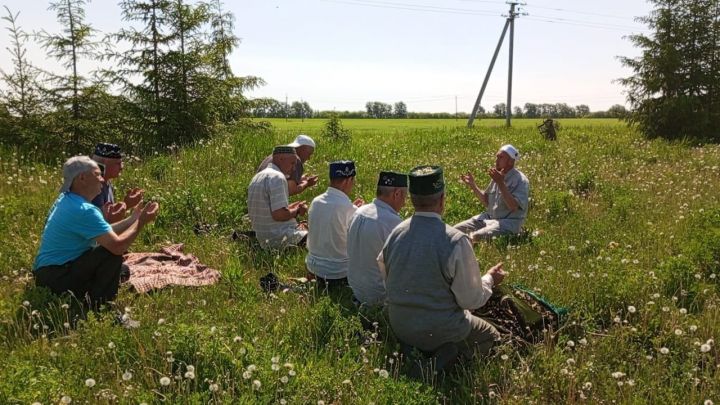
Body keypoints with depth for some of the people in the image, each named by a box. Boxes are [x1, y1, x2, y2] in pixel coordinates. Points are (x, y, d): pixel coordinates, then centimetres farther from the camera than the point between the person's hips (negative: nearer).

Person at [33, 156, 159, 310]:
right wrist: (141, 222, -13)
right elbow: (118, 245, -28)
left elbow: (104, 234, 13)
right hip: (56, 278, -10)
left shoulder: (65, 200, 9)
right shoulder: (85, 210, -23)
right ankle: (99, 306, -8)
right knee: (113, 252, -18)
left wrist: (132, 219, 11)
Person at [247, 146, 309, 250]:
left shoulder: (258, 177, 15)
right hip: (280, 239, -10)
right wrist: (297, 211, -5)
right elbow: (279, 215, -23)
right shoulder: (277, 177, -15)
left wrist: (290, 208, 16)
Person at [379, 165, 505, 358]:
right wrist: (490, 279, 5)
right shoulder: (456, 241, -24)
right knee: (492, 336, 19)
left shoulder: (395, 233, -8)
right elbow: (471, 300, -15)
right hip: (439, 333, -6)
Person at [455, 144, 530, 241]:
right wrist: (473, 186, 7)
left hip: (508, 222, -8)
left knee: (476, 236, -31)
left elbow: (514, 207, -26)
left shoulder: (520, 180, -13)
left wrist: (501, 183, -29)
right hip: (489, 217, 8)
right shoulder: (497, 176, 10)